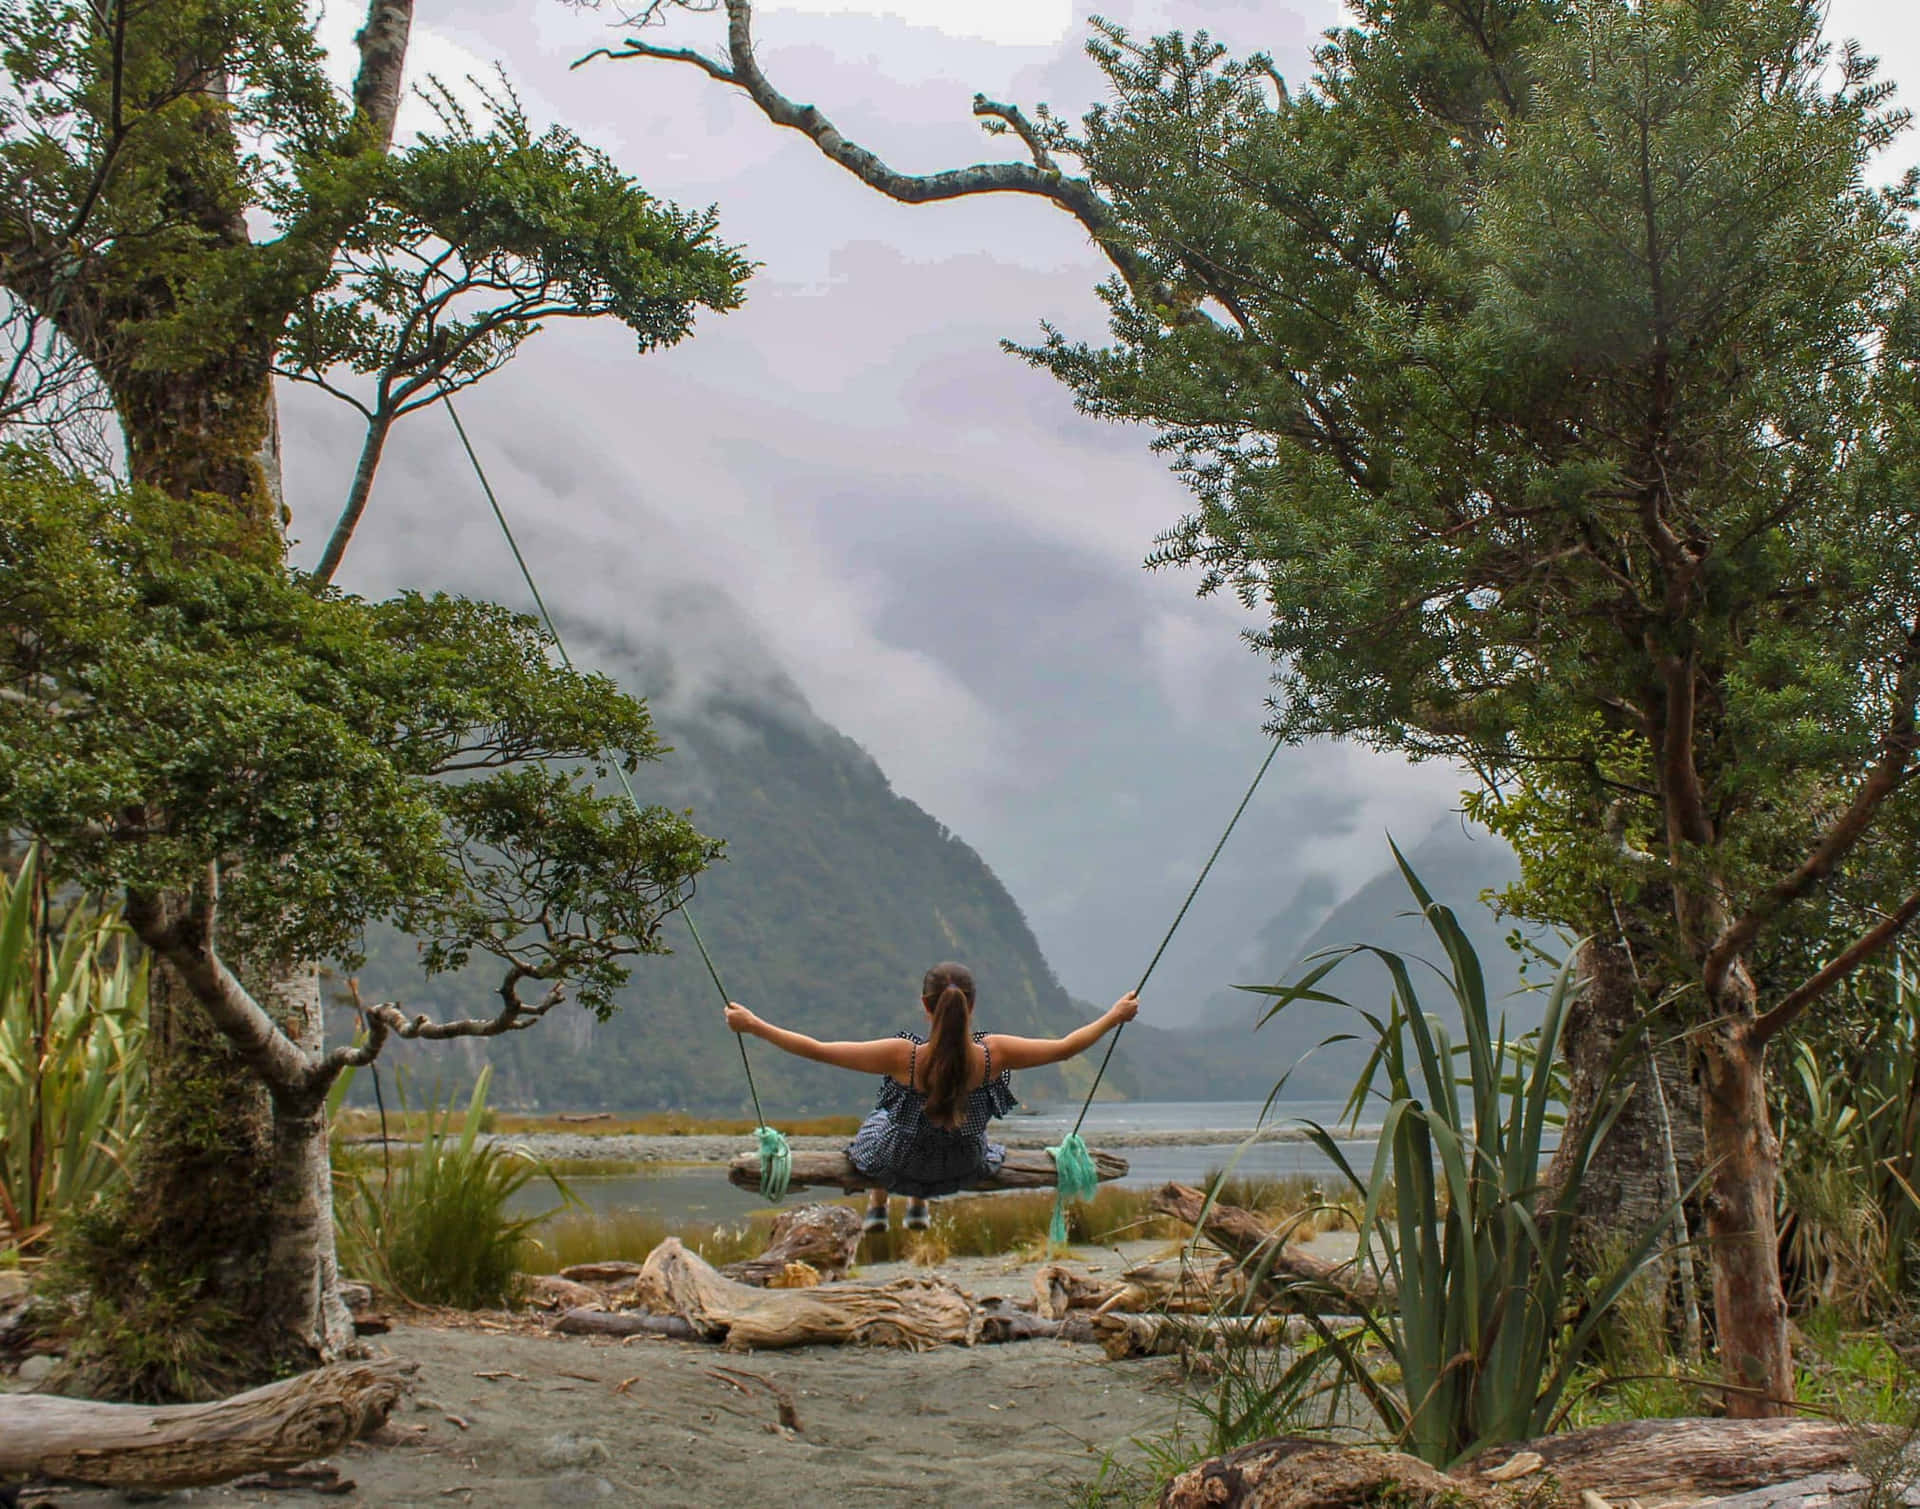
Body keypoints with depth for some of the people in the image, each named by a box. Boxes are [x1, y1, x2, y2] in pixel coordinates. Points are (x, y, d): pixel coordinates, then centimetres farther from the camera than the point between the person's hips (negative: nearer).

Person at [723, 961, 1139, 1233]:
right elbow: (1065, 1047, -16)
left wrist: (753, 1025, -19)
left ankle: (877, 1206, 51)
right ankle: (918, 1207, 54)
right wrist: (1115, 1016, -2)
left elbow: (816, 1049, -29)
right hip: (963, 1170, 2)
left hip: (899, 1167, -2)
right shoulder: (993, 1054, -30)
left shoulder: (902, 1057, -35)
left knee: (878, 1122, 34)